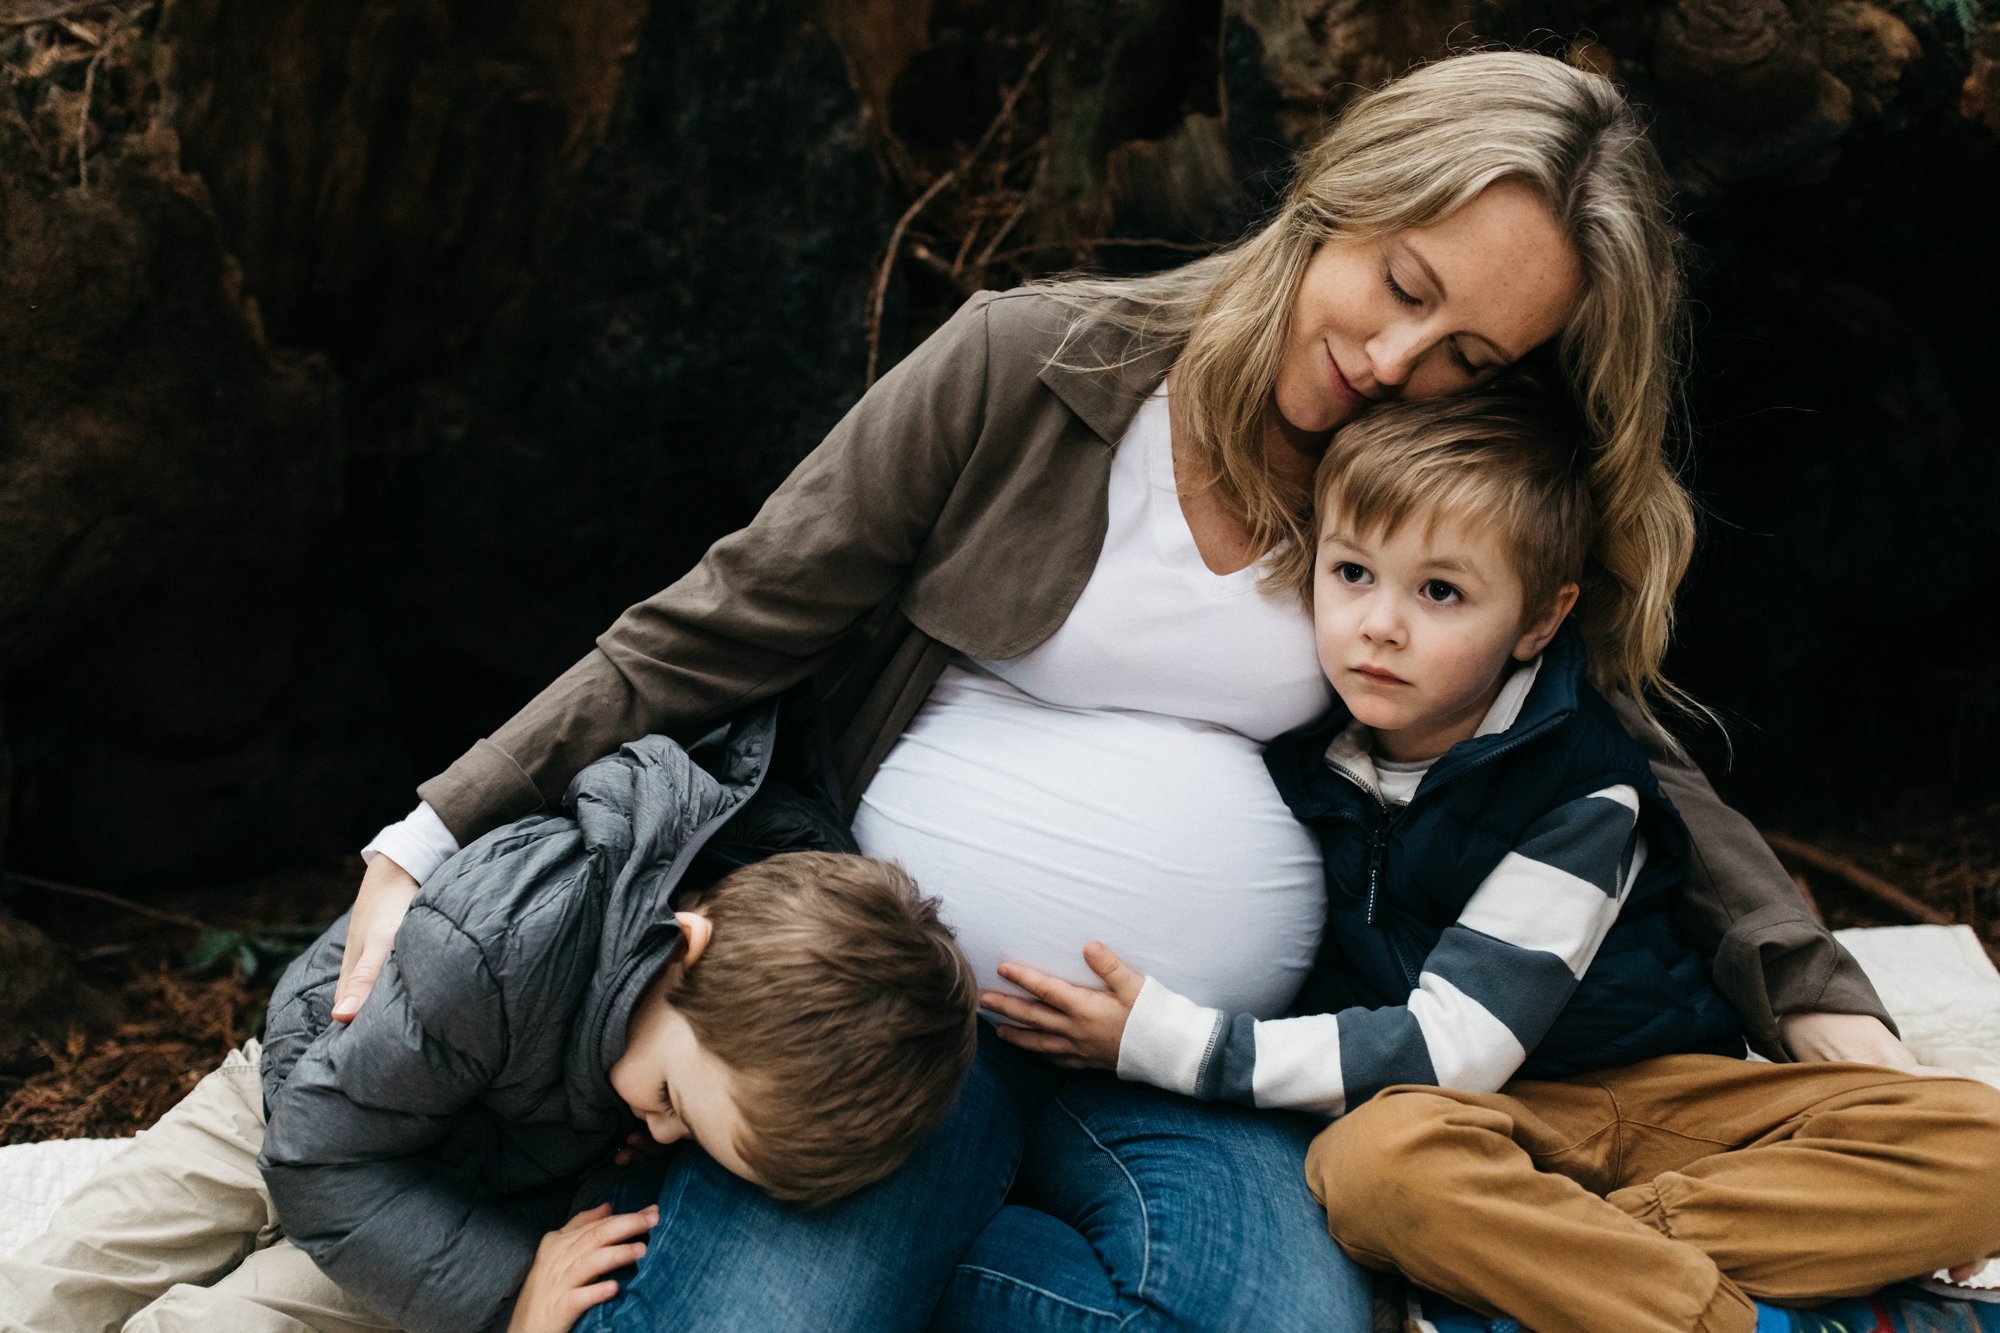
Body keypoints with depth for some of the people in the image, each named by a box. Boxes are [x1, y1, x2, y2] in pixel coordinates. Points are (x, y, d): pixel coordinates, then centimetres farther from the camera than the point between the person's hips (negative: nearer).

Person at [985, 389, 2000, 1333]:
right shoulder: (1297, 741, -4)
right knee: (1382, 1160, -38)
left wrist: (1170, 1045, -23)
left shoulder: (1579, 792, -16)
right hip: (1398, 1102, 1)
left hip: (1644, 1092, 0)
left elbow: (1453, 1046, -21)